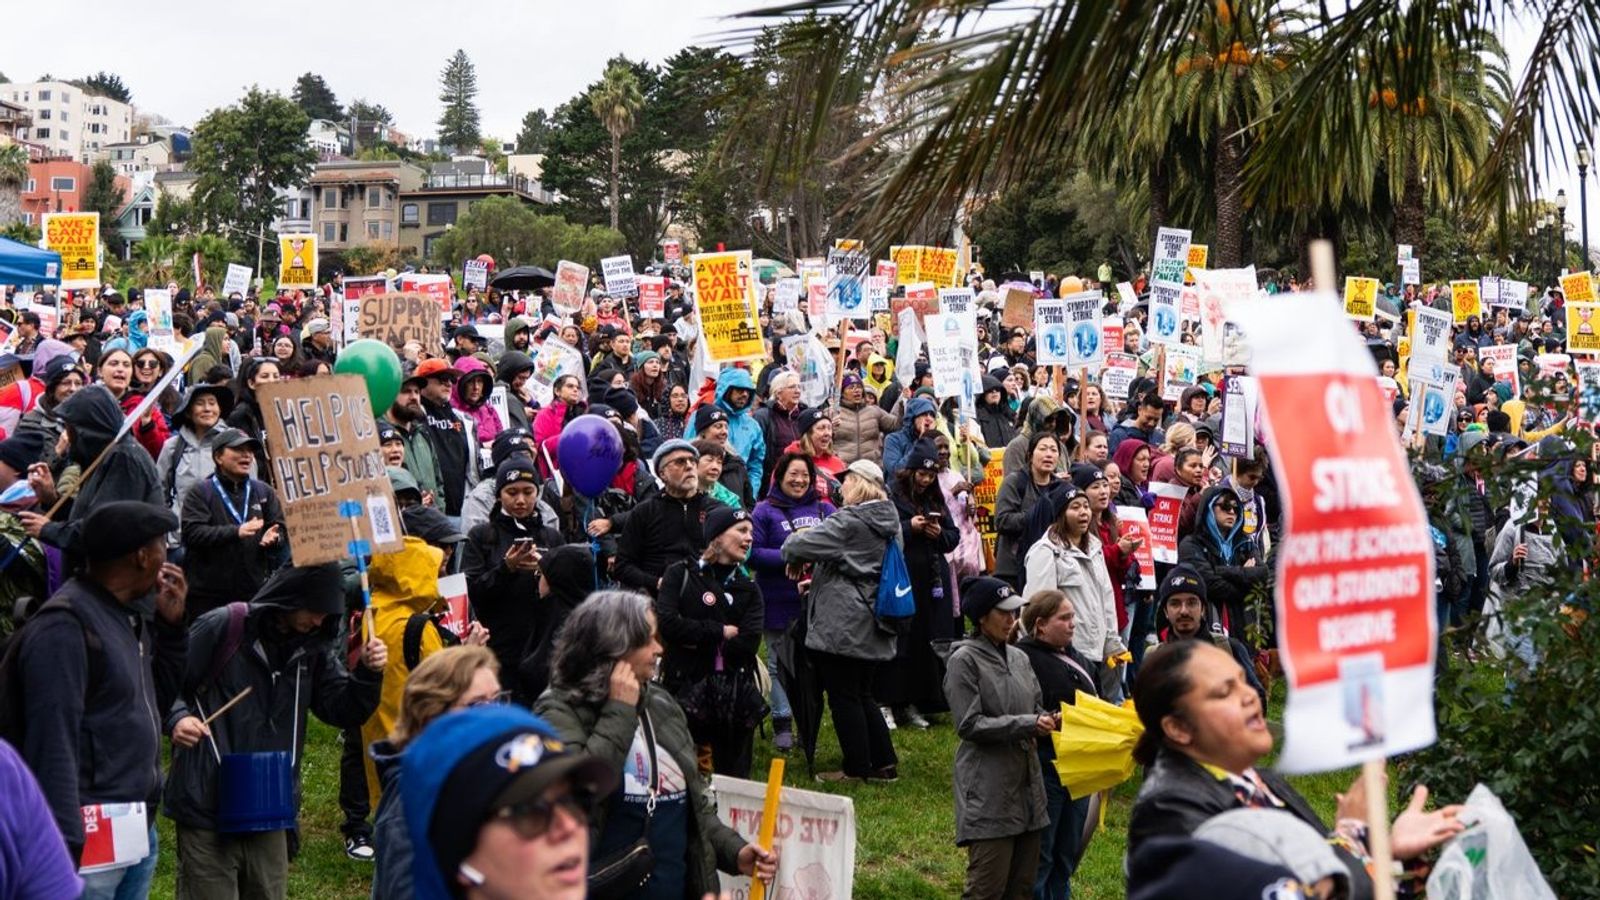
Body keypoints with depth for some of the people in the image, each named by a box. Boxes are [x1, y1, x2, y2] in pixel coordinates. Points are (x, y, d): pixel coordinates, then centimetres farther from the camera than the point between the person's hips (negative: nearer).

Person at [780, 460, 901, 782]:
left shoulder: (849, 521, -16)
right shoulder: (889, 521, 11)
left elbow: (799, 545, -19)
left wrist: (794, 558, 4)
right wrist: (815, 575, 16)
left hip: (843, 625, -8)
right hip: (873, 626, 8)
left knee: (843, 696, 1)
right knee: (863, 695, 17)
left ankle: (857, 768, 5)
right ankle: (885, 763, 17)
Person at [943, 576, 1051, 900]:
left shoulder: (1019, 658, 12)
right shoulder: (964, 660, -7)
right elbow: (970, 725, -13)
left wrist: (1050, 719, -6)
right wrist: (1027, 725, -18)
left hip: (1026, 783, 7)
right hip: (989, 791, -7)